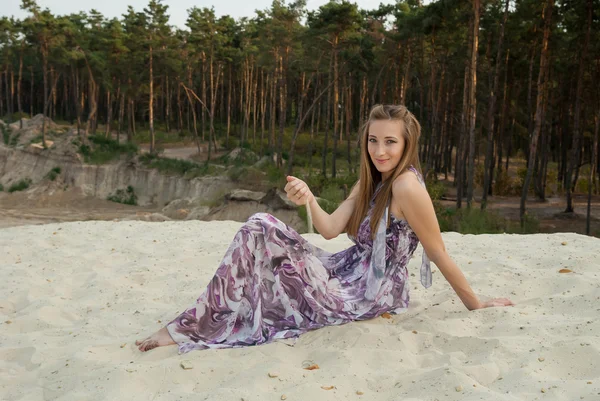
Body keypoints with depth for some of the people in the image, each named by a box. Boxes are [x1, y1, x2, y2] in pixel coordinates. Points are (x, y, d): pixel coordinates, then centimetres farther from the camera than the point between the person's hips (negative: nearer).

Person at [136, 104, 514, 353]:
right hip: (349, 272, 8)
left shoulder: (407, 187, -19)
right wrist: (309, 200, -21)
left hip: (369, 294, -8)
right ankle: (199, 320, 2)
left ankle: (190, 329, 3)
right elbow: (331, 229, -2)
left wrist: (475, 304, -6)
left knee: (264, 260, -13)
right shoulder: (370, 182, 8)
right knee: (261, 227, -3)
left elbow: (439, 254, -12)